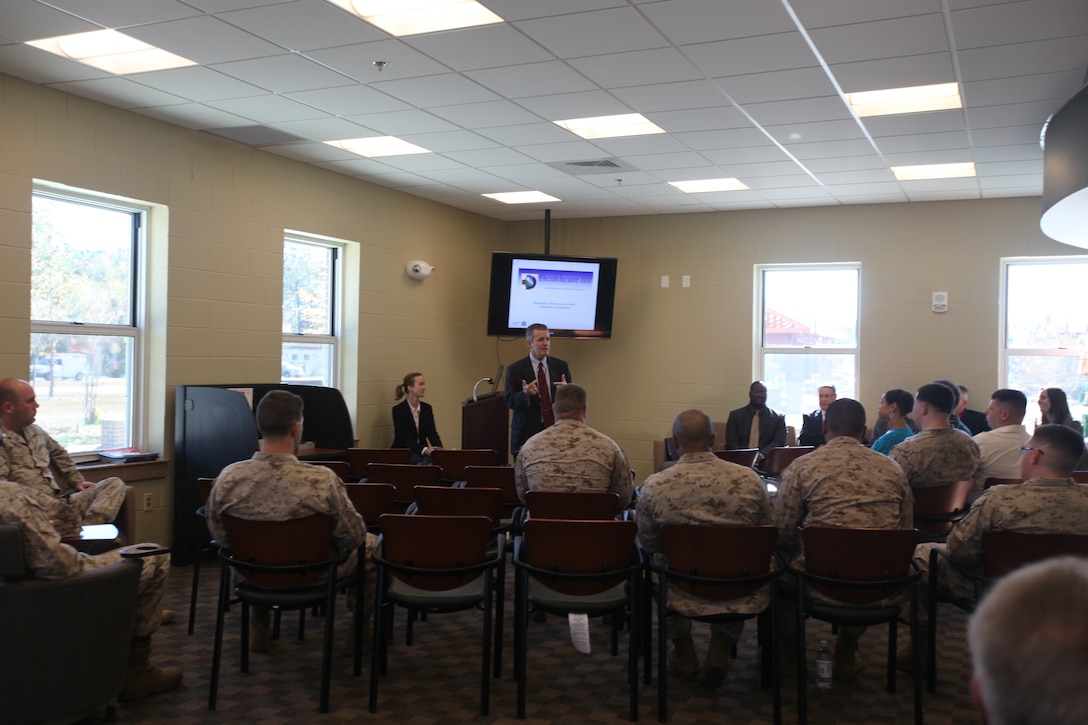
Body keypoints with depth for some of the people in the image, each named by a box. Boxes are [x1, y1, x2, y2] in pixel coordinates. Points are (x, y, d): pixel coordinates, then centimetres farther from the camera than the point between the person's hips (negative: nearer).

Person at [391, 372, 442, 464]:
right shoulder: (398, 410, -10)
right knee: (427, 460, -34)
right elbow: (404, 438, -18)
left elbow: (432, 433, 0)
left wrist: (439, 449, -23)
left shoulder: (427, 408, 9)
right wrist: (425, 449, -34)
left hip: (422, 453, 5)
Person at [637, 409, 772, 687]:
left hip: (682, 597, -1)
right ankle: (720, 651, 27)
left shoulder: (654, 486, -13)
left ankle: (684, 653, 41)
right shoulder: (749, 480, -10)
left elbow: (648, 544, 3)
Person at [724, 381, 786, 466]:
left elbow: (779, 442, 0)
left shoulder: (778, 417, 12)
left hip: (766, 462, 0)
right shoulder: (735, 415, 12)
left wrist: (761, 455, -19)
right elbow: (731, 443, 4)